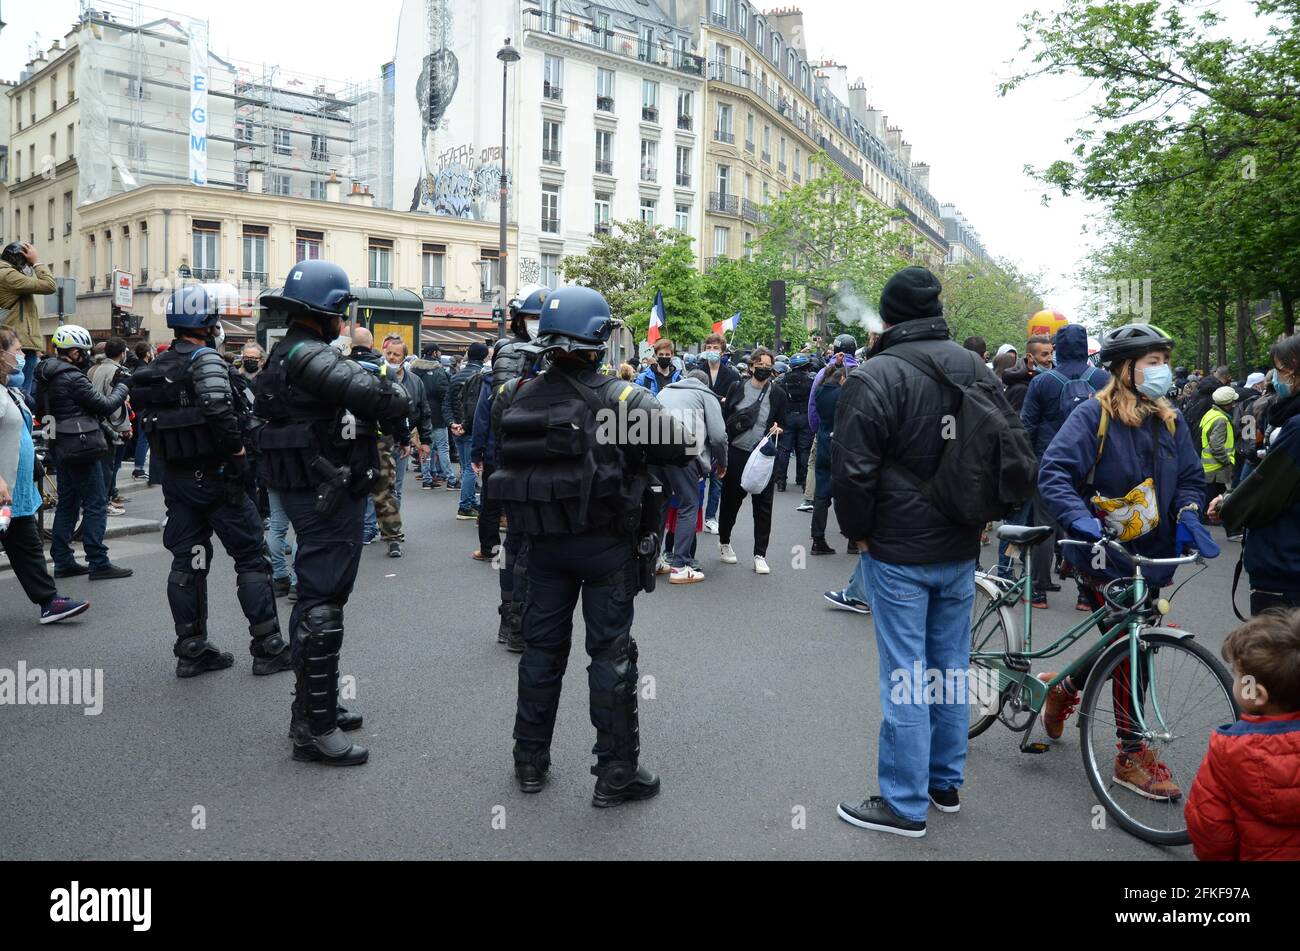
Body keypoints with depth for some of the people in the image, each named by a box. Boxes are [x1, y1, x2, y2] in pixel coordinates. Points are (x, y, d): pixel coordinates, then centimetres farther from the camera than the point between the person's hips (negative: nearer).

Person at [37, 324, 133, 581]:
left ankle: (62, 561, 18)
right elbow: (104, 406, -14)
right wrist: (121, 389, 4)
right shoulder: (73, 379, -17)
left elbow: (41, 411, 15)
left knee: (67, 504, 14)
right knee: (96, 504, -5)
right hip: (82, 448, -9)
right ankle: (98, 563, -4)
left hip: (60, 449, 9)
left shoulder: (46, 376, 10)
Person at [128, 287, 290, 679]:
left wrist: (172, 463, 15)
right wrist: (238, 451, -15)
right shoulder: (205, 359, -12)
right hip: (213, 475, -8)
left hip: (175, 477, 8)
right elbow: (218, 411, -26)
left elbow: (147, 419, 13)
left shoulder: (156, 368, 12)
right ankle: (268, 647, 3)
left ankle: (191, 651, 17)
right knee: (251, 558, 0)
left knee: (187, 562, 11)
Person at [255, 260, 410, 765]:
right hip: (328, 496, -11)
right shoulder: (309, 355, -20)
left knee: (314, 600, 20)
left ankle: (311, 706, 33)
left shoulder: (284, 354, 14)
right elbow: (368, 391, -34)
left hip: (307, 491, 11)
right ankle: (316, 730, 4)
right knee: (321, 606, -5)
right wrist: (398, 402, -11)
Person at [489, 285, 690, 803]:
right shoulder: (623, 399, -18)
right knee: (611, 653, 6)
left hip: (543, 542, 4)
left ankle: (530, 760, 29)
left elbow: (501, 452, 8)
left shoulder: (517, 395, -4)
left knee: (542, 645, 17)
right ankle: (616, 771, 15)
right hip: (607, 546, -4)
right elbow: (679, 447, -13)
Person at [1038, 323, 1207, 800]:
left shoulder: (1171, 421, 8)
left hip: (1152, 557, 7)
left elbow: (1190, 476, 15)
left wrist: (1187, 513, -6)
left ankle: (1063, 687, 39)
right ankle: (1133, 755, 9)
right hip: (1104, 556, -6)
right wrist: (1080, 519, -35)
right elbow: (1054, 472, -20)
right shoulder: (1094, 415, -12)